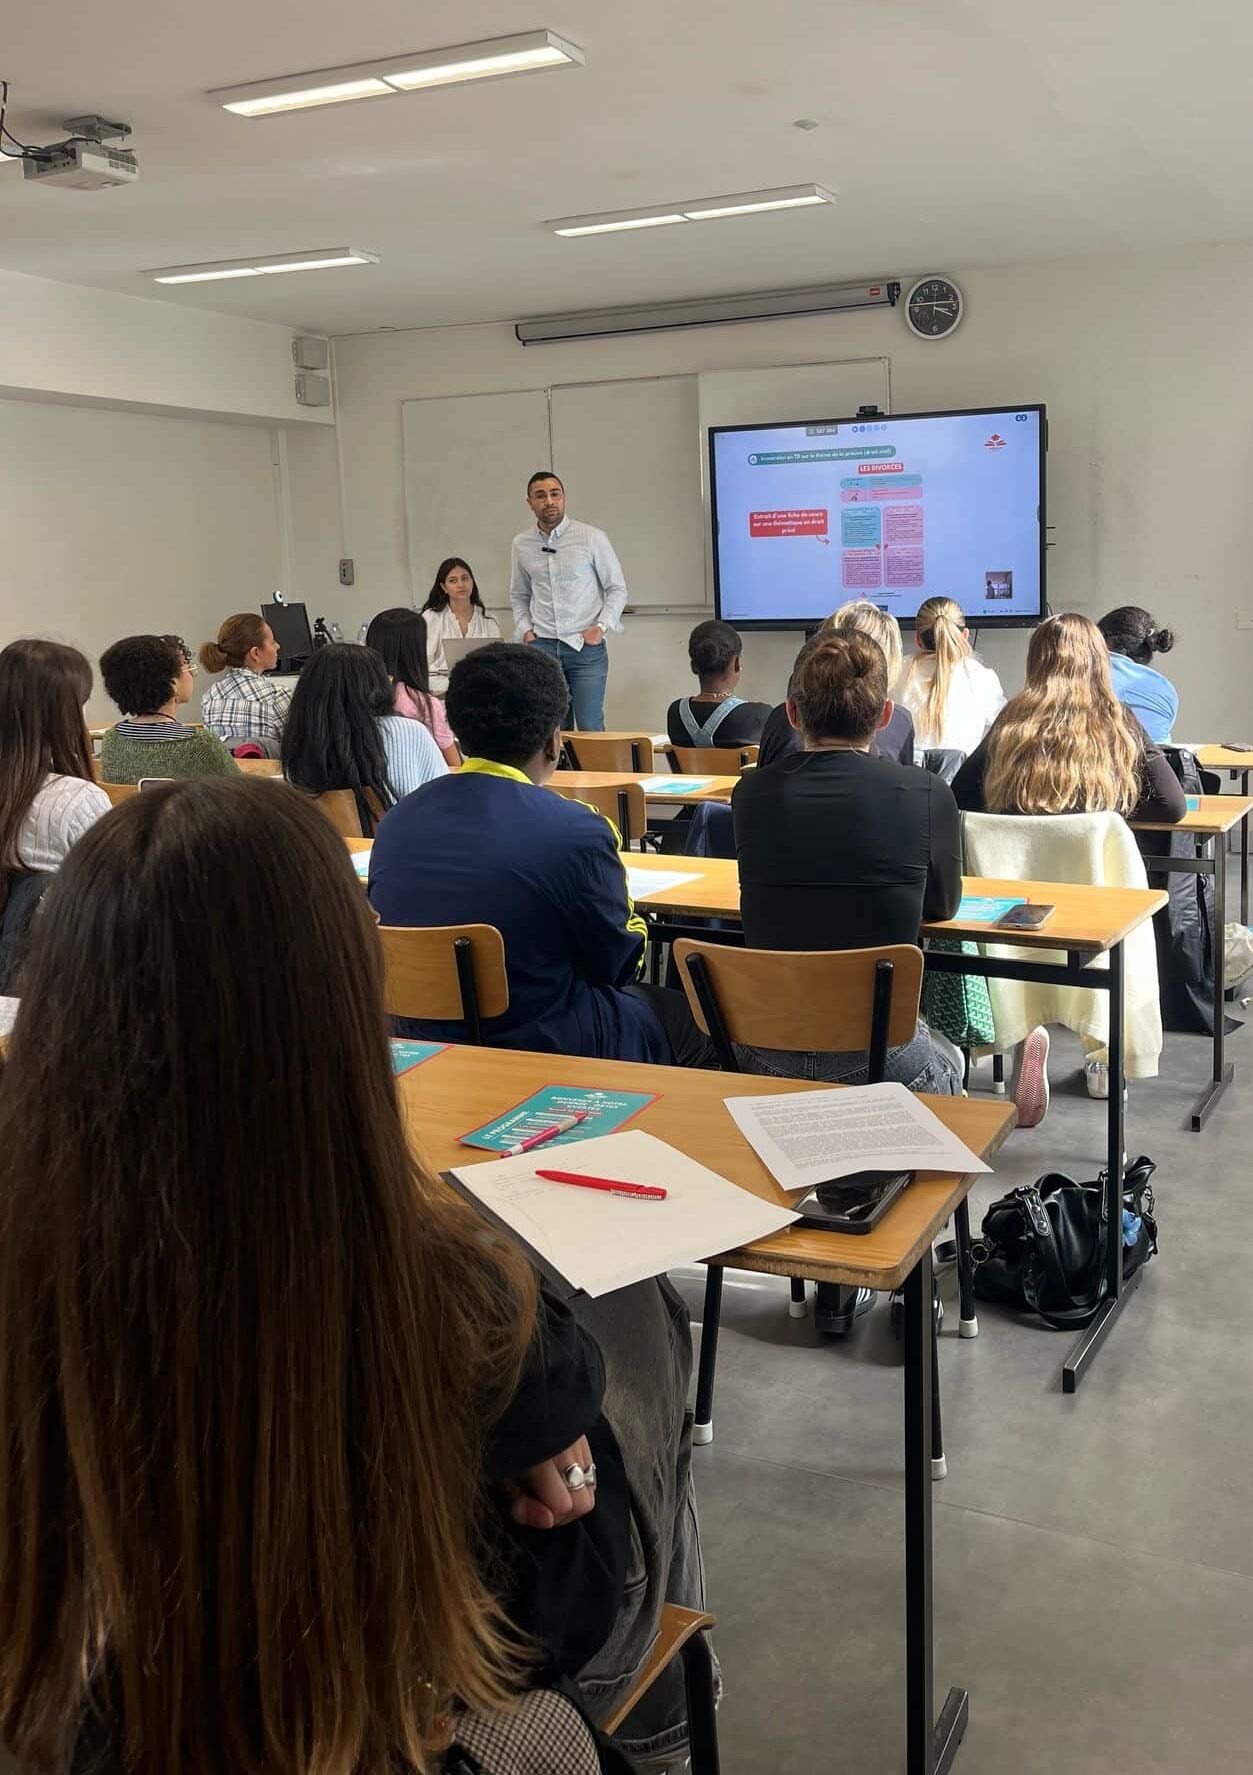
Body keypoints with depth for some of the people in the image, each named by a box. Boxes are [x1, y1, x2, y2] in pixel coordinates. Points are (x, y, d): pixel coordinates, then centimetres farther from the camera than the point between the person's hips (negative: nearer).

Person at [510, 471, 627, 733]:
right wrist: (525, 630, 5)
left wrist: (601, 626, -8)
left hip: (585, 646, -2)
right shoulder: (521, 544, 8)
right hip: (542, 646, 3)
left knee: (590, 728, -5)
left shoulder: (592, 538, -2)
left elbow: (617, 588, 4)